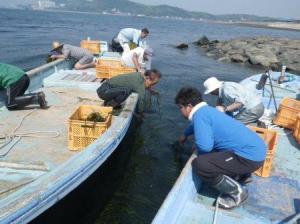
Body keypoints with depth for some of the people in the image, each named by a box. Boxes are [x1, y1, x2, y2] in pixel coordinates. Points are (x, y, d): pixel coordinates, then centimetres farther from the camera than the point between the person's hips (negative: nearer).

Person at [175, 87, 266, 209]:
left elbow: (204, 146, -30)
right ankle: (242, 173, 19)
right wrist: (185, 135, 57)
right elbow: (196, 125, 38)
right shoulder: (206, 110, 14)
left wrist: (197, 148, -5)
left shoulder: (199, 114, -17)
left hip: (249, 156, -10)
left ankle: (237, 192, -2)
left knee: (199, 164, -22)